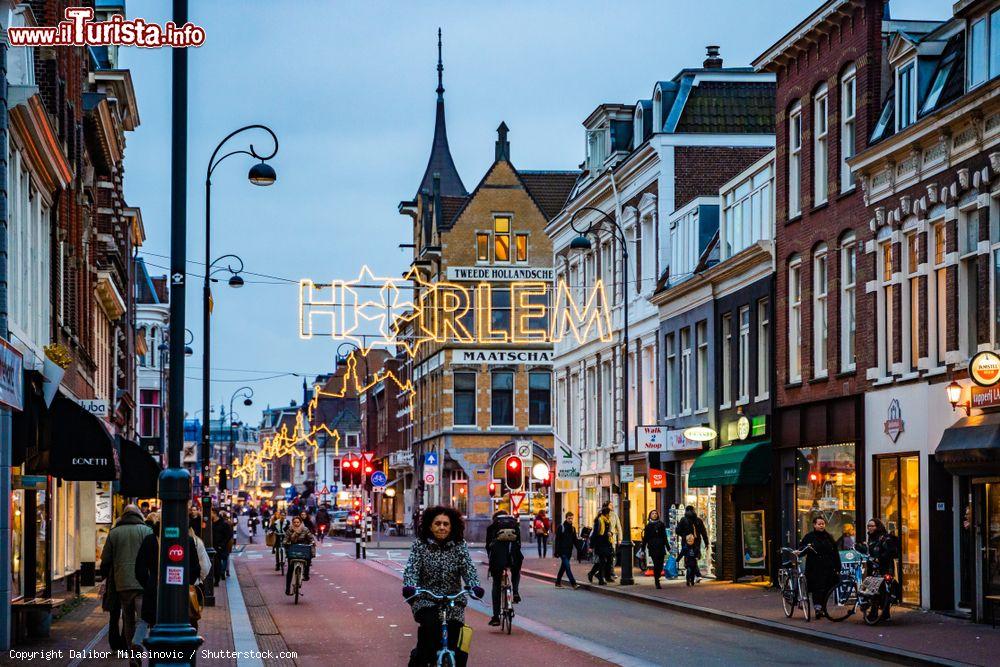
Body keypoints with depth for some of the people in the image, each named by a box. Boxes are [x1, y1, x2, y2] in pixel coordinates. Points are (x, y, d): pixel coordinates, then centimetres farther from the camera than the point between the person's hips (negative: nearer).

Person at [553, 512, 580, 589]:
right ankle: (573, 583, -18)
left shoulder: (573, 528, 11)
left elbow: (575, 540, 15)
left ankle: (558, 582, 20)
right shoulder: (561, 527, -5)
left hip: (569, 551, 6)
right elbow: (557, 540, -7)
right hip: (562, 550, -6)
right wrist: (556, 551, -12)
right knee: (567, 566, -12)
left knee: (563, 567, 11)